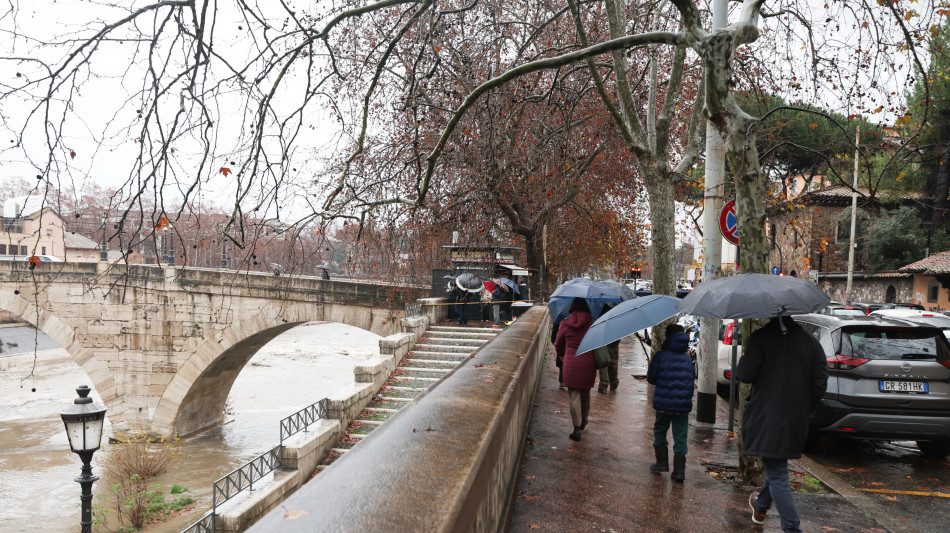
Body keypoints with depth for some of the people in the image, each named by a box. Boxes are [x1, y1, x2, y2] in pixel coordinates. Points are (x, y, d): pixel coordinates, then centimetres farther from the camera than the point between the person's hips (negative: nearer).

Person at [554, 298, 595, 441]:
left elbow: (558, 345, 9)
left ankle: (577, 427, -5)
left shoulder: (565, 323, -2)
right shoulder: (592, 323, -2)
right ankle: (583, 421, 36)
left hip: (571, 363, -1)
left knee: (574, 395, 1)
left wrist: (562, 356, 29)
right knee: (586, 393, 19)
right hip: (588, 363, 2)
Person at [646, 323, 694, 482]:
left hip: (663, 402, -2)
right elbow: (692, 378, 10)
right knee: (680, 436, 6)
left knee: (660, 430, 17)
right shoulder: (687, 358, 6)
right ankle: (679, 470, 4)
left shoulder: (660, 356, -6)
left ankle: (662, 462, 18)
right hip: (684, 403, 3)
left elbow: (651, 378, -3)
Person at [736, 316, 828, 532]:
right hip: (797, 421, 6)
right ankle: (761, 506, 45)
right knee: (777, 465, 24)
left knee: (777, 475, -1)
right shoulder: (811, 342, 2)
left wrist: (744, 357, 6)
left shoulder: (760, 338, -13)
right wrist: (805, 409, 14)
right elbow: (820, 383, 2)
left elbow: (745, 375, -15)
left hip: (767, 418, -6)